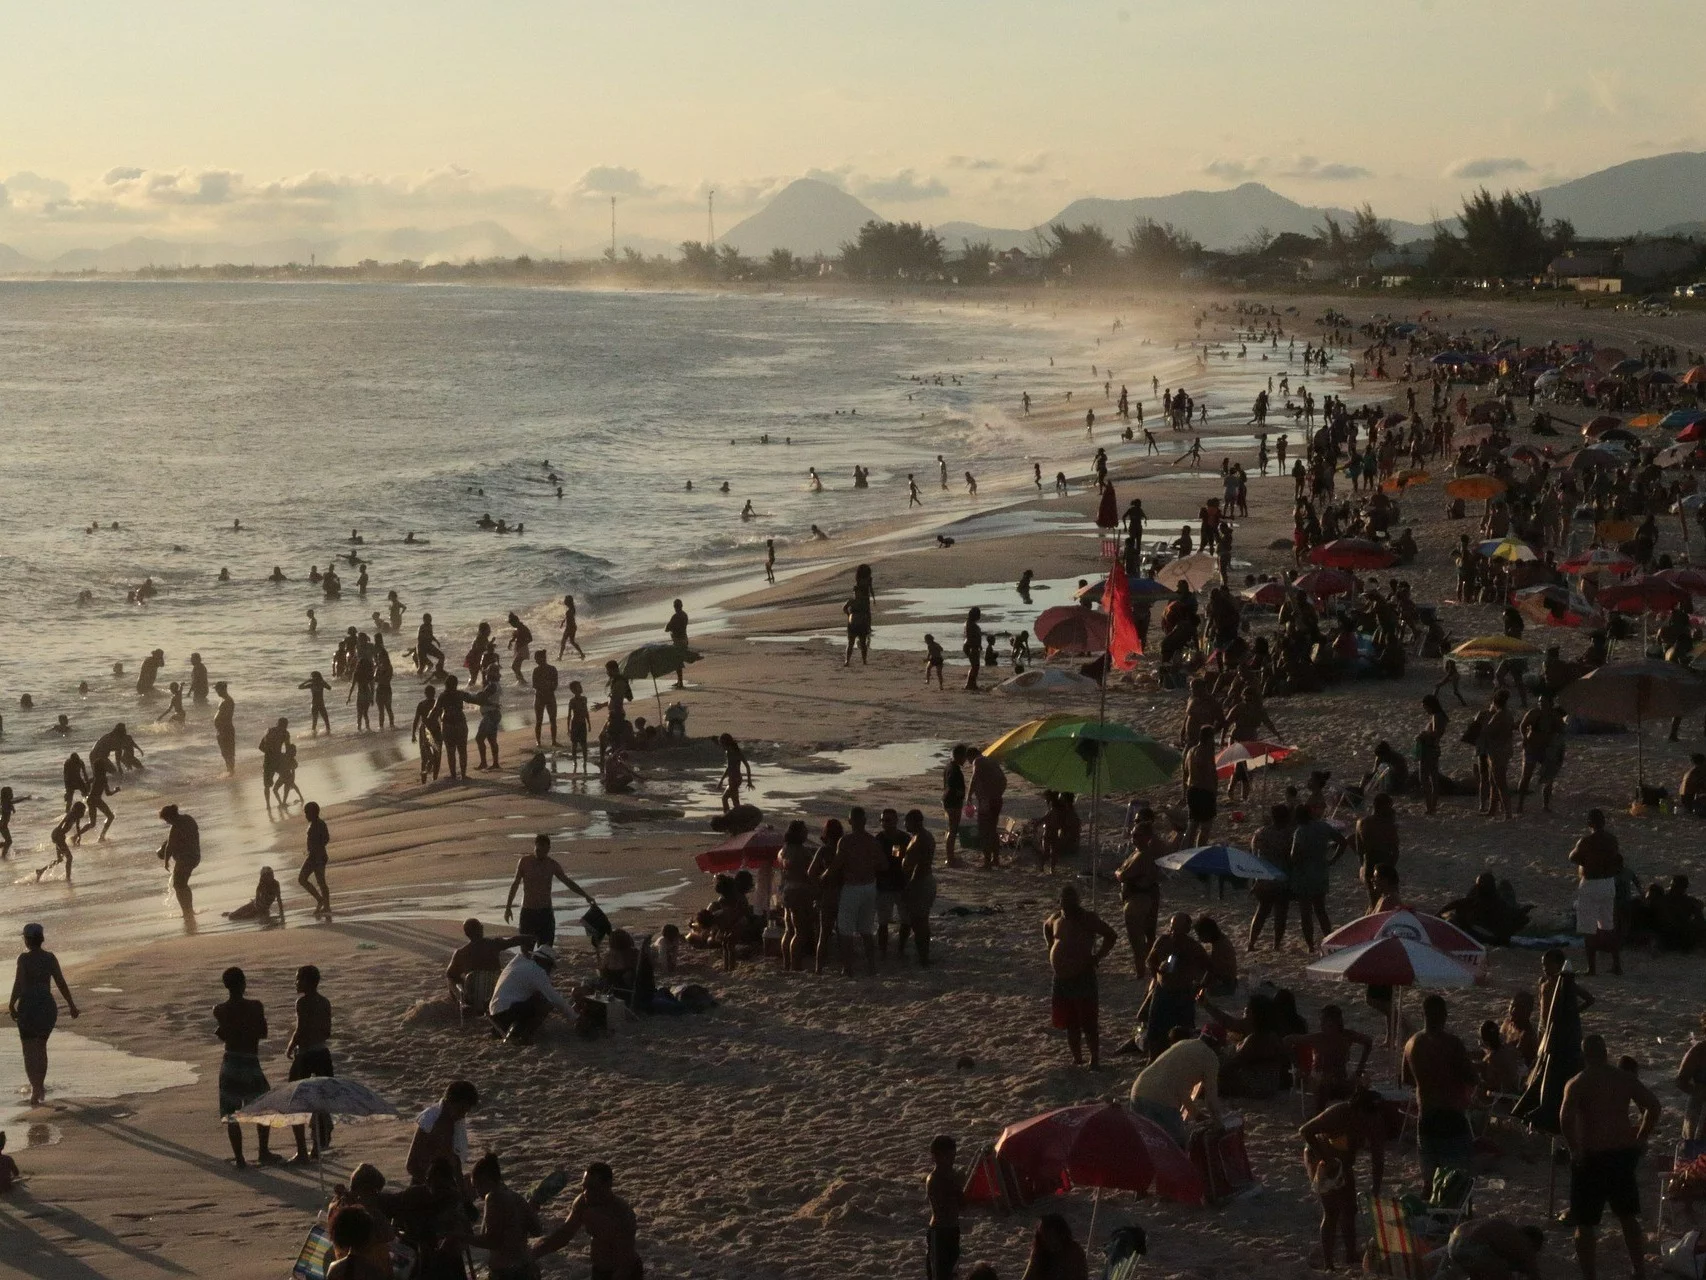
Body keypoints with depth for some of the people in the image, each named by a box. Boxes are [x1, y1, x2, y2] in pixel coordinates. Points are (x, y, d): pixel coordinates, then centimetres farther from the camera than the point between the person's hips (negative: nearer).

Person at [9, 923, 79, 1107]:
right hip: (48, 1007, 4)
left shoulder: (24, 958, -10)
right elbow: (61, 983, 1)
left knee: (29, 1051, 2)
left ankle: (36, 1089, -13)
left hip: (28, 1007, -4)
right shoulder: (50, 958, 1)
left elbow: (19, 984, -18)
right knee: (41, 1047, 22)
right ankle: (39, 1087, 30)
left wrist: (11, 1005, -9)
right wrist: (71, 1004, 8)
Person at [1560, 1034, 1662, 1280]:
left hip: (1592, 1158, -4)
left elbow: (1566, 1117, -24)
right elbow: (1653, 1106, 0)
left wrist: (1574, 1149, -13)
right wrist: (1640, 1139, 7)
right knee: (1628, 1217, 20)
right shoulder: (1626, 1078, 4)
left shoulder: (1578, 1083, -9)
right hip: (1624, 1154, 4)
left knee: (1585, 1224, 5)